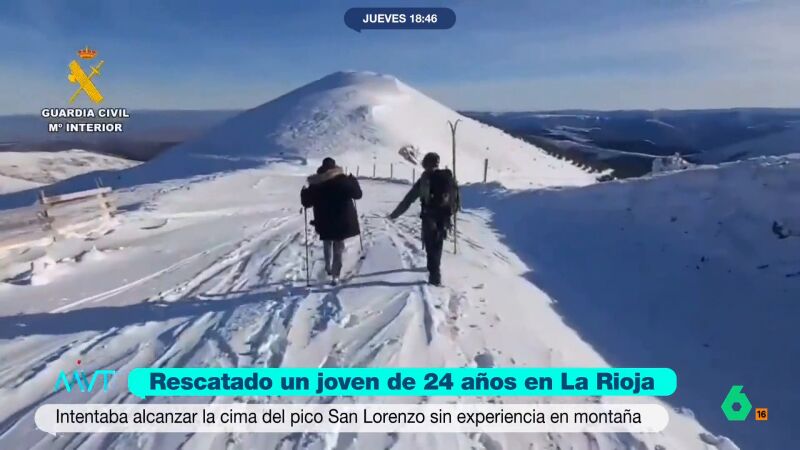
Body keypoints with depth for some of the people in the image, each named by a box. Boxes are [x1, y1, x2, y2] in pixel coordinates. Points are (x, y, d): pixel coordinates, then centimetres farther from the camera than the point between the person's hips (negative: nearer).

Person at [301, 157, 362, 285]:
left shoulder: (315, 184, -5)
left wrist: (303, 193, 22)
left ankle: (328, 267, 35)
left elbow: (307, 202, 0)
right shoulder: (343, 180, -8)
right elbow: (357, 194, 1)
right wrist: (354, 181, 18)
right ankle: (335, 275, 4)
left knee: (327, 244, 28)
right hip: (342, 221, -1)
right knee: (338, 248, 8)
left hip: (324, 222, 1)